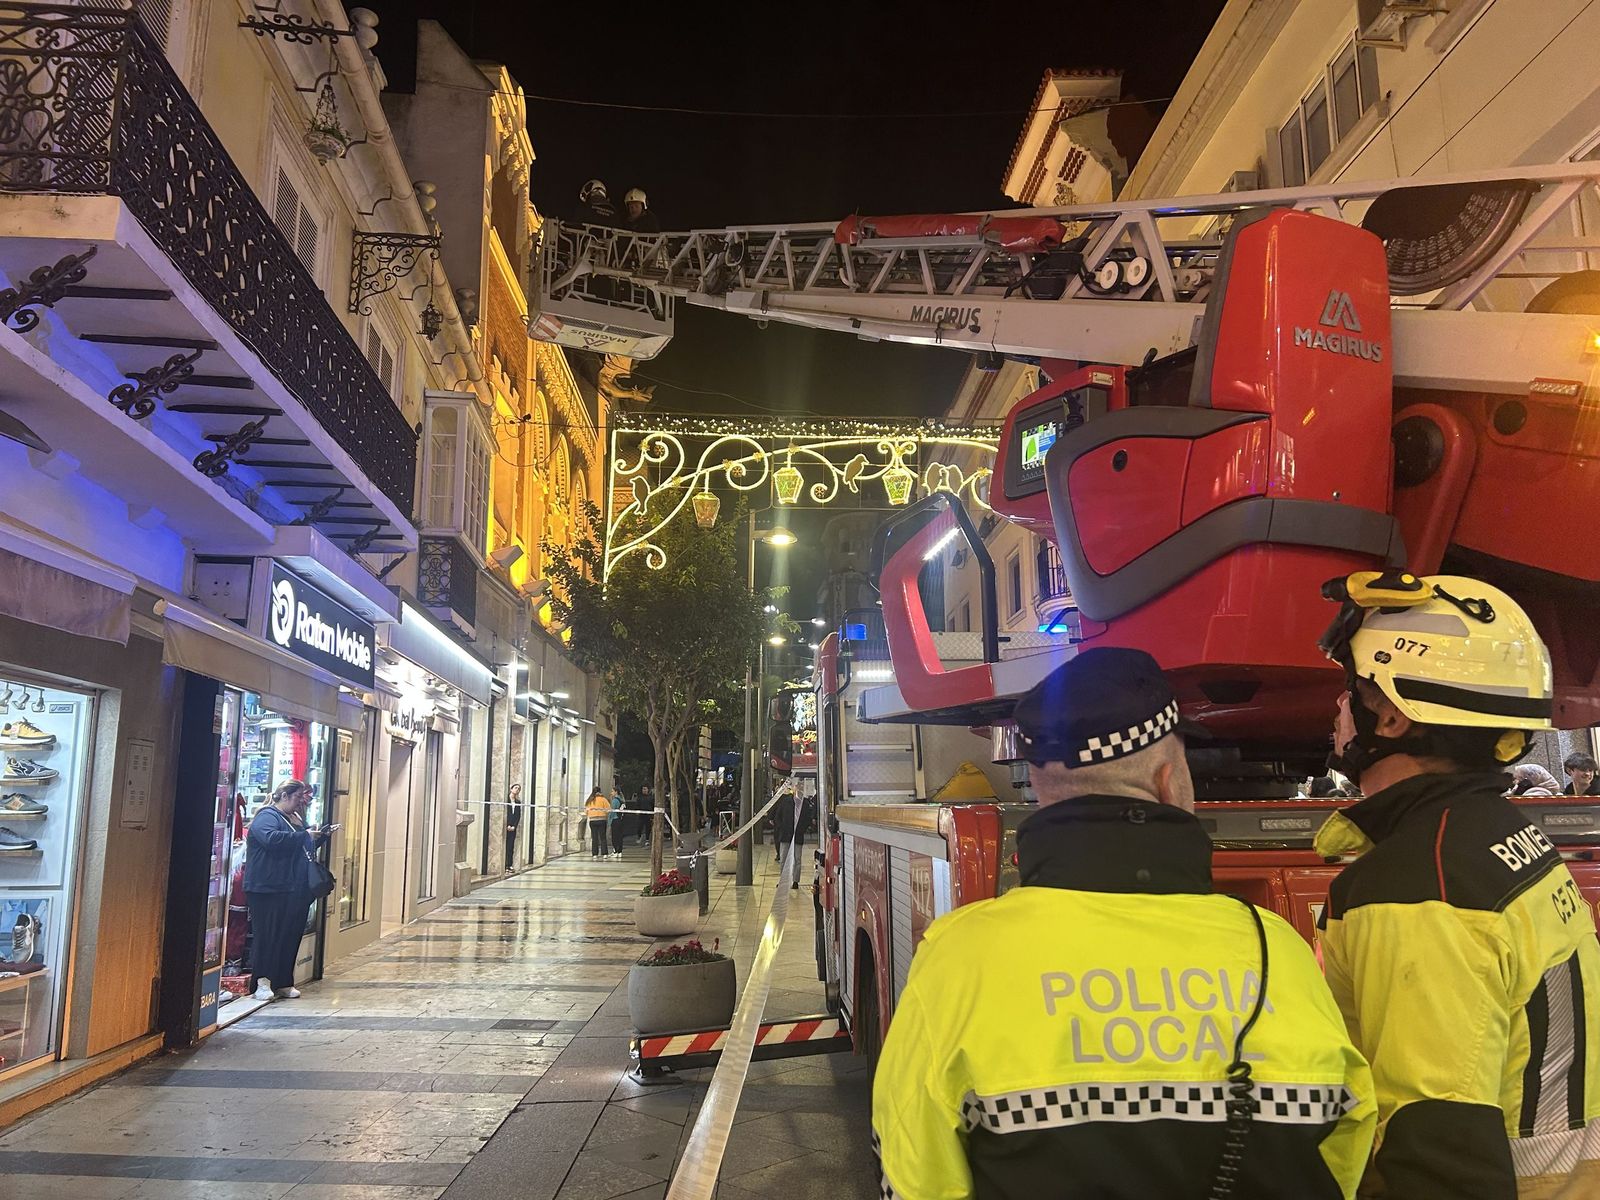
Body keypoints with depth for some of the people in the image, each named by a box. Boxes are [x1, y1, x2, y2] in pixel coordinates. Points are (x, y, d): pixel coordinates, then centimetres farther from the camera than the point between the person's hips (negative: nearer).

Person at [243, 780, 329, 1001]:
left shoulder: (297, 819, 19)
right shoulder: (267, 816, -8)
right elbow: (271, 838, -28)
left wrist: (320, 837, 9)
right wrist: (304, 836, -24)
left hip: (295, 891, 8)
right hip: (269, 890, -8)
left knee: (291, 936, 9)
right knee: (268, 935, -4)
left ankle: (284, 983, 16)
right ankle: (263, 981, 3)